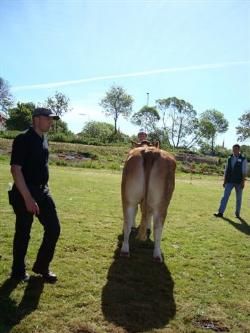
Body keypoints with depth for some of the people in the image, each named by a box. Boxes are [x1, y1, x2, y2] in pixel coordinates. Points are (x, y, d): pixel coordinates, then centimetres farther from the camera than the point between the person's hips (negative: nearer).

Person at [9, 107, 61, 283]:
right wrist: (27, 198, -23)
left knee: (54, 228, 6)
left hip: (43, 191, 8)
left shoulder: (44, 139, 10)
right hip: (25, 193, -7)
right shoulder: (23, 139, -14)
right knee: (23, 233, 5)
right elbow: (15, 169, -19)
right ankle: (18, 271, 26)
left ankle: (42, 266, 24)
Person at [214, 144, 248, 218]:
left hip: (238, 182, -3)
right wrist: (224, 181, 6)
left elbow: (244, 172, -6)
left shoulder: (243, 159, -2)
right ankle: (220, 212, -9)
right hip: (229, 182, 3)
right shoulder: (229, 159, 9)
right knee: (225, 196, -6)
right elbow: (226, 171, 10)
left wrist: (243, 182, -13)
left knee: (238, 198, 7)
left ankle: (237, 213, 18)